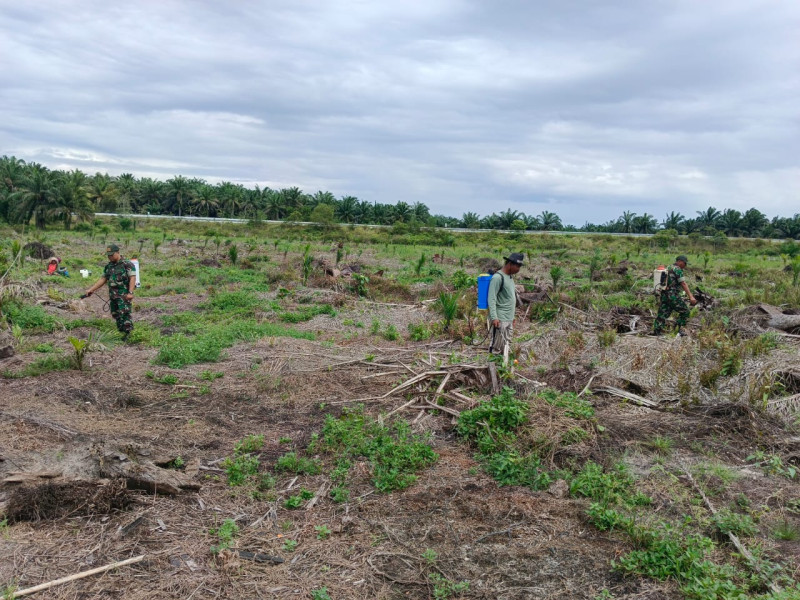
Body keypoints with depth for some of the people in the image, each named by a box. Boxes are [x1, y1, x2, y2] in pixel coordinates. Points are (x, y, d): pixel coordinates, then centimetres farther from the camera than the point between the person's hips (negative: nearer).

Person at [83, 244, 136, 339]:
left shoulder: (127, 264, -8)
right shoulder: (108, 266, 14)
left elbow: (132, 278, -15)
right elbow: (103, 279, 18)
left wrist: (130, 292, -23)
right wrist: (91, 289, 13)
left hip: (124, 295, -8)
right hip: (113, 295, 8)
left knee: (124, 313, -15)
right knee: (115, 314, 8)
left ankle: (128, 332, -9)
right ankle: (122, 332, 16)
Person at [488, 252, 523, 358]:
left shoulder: (510, 277, 16)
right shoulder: (497, 277, -11)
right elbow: (491, 299, -16)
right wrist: (494, 317, -24)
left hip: (509, 319, 9)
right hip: (500, 320, -9)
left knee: (506, 345, 10)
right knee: (496, 347, -7)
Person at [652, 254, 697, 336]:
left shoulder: (668, 268, 19)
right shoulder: (677, 269, -9)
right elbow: (683, 284, -16)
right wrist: (691, 296, -20)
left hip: (664, 294, 9)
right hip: (672, 295, -9)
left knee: (662, 313, 8)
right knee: (685, 311, 4)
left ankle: (656, 330, 2)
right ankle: (680, 329, 4)